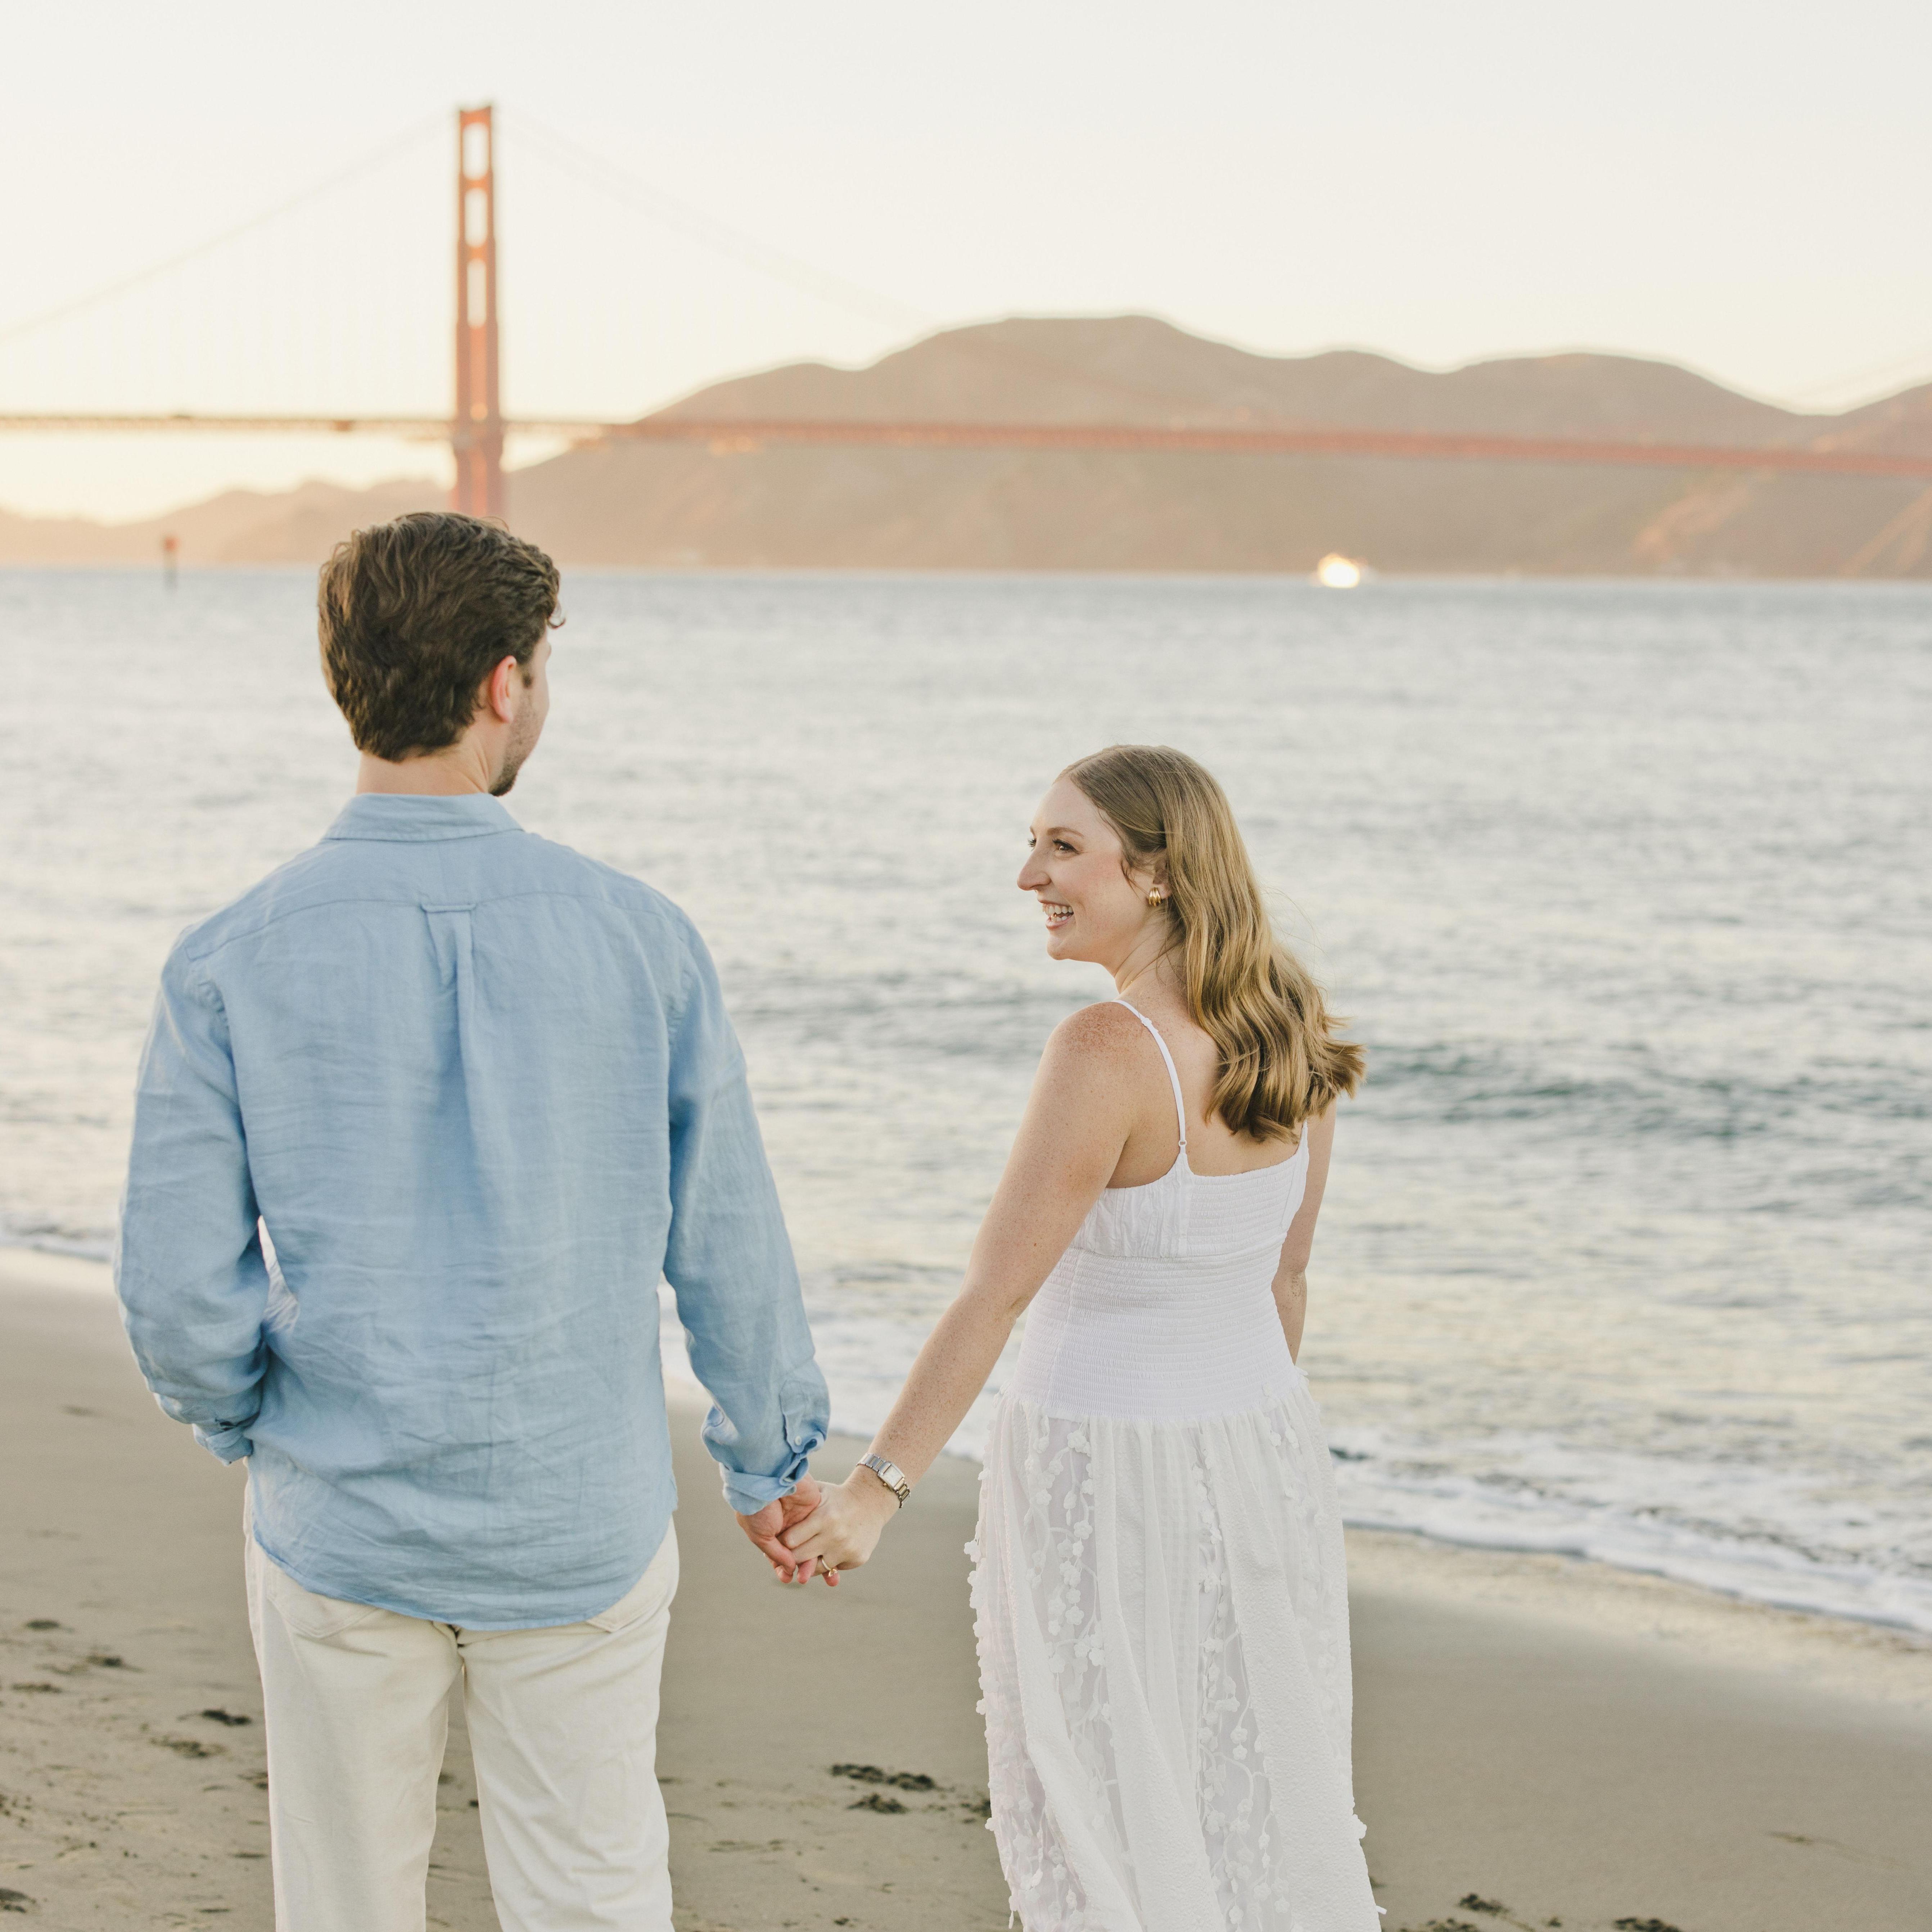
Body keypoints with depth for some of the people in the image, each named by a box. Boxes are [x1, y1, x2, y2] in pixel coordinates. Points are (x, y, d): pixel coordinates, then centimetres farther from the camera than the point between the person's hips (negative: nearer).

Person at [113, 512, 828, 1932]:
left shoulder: (231, 965, -12)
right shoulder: (637, 937, -10)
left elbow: (181, 1294, -10)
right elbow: (728, 1246, -3)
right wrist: (772, 1456, 13)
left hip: (340, 1531, 0)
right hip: (582, 1525, 0)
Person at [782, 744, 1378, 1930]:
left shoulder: (1109, 1053, -23)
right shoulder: (1291, 1037, -1)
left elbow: (996, 1295, -23)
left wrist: (877, 1492, -19)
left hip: (1104, 1478, -7)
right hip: (1263, 1456, 7)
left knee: (1113, 1837, 7)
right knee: (1255, 1796, 17)